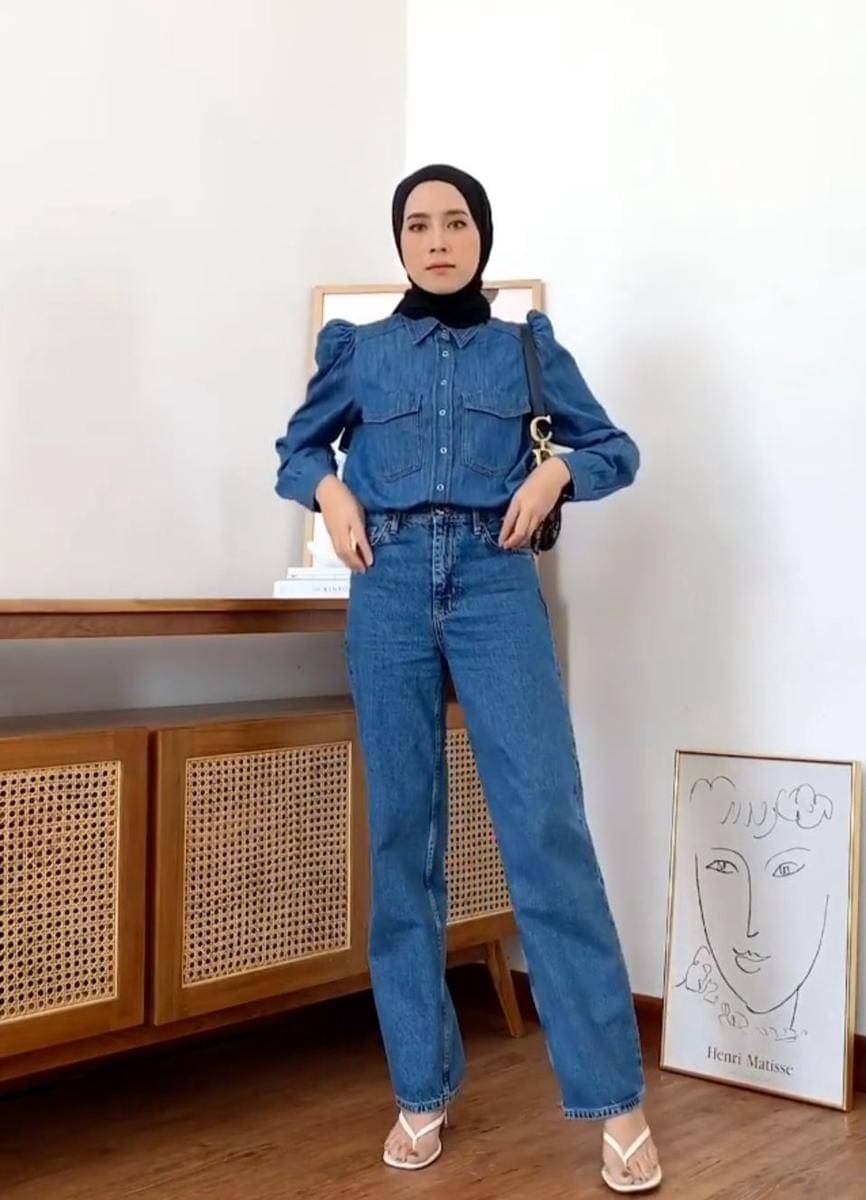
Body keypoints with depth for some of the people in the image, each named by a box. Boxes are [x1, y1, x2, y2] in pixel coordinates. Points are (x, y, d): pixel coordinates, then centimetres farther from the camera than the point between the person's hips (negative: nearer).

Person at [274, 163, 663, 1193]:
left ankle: (615, 1100, -3)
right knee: (402, 832, 2)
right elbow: (297, 449, 23)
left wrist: (555, 470, -4)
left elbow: (616, 448, 17)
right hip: (391, 590, 2)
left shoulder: (527, 348, 12)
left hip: (496, 586, -1)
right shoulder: (358, 350, 13)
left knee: (546, 826, -10)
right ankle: (422, 1089, 13)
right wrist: (329, 491, 1)